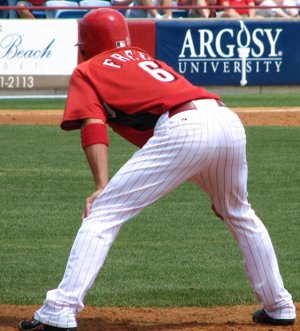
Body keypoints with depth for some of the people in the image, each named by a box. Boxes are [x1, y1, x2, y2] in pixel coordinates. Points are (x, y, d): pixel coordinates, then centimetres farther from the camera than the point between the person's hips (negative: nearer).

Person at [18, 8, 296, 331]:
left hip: (184, 130, -6)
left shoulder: (86, 72, 19)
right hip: (229, 120, 6)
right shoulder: (145, 58, 37)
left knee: (102, 214, -3)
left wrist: (102, 187, -11)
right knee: (239, 214, 31)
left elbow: (93, 127, 1)